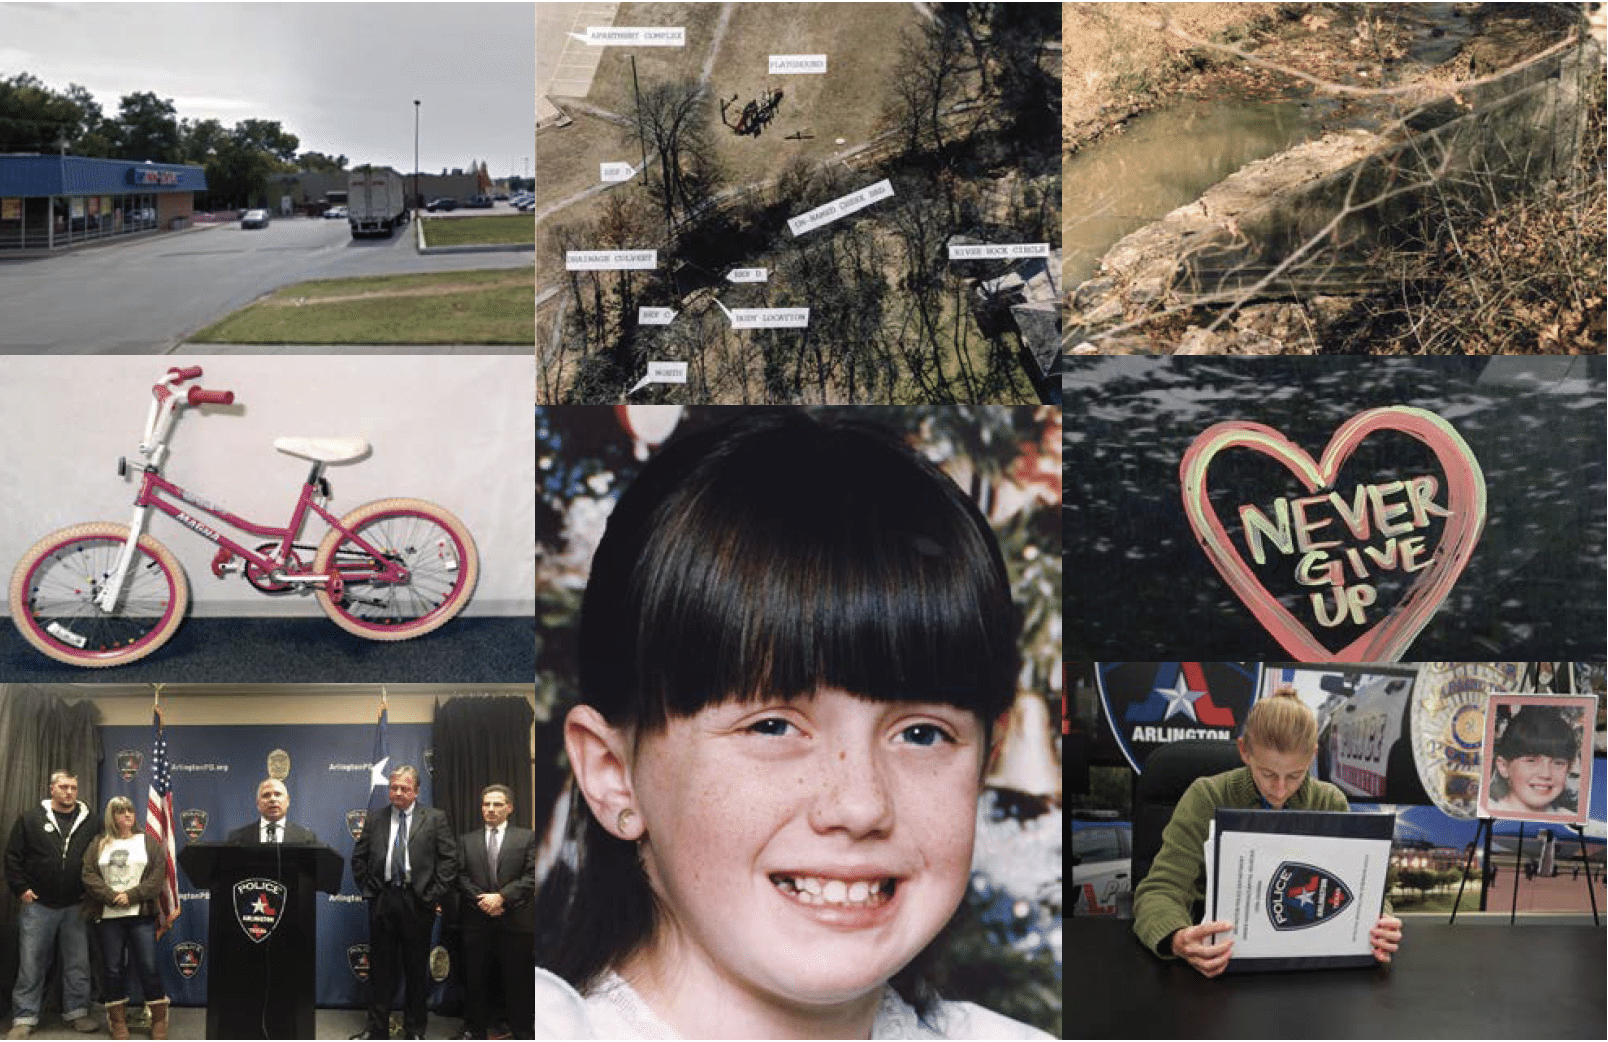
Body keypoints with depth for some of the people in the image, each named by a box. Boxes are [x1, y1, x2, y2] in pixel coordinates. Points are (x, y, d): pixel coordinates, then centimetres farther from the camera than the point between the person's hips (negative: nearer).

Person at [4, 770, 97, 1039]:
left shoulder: (89, 823, 6)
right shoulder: (30, 818, 1)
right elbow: (13, 856, 3)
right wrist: (20, 888, -5)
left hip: (76, 906, 2)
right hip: (37, 904, -2)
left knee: (78, 963, 7)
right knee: (31, 964, 1)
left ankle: (77, 1011, 18)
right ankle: (24, 1018, 8)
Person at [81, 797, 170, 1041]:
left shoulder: (149, 842, 10)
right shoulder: (99, 845, 12)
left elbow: (158, 875, -1)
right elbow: (89, 875, 1)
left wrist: (131, 896, -12)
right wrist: (112, 897, -13)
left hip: (141, 914, -1)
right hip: (108, 916, 1)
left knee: (149, 966, -5)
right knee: (112, 968, 3)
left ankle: (159, 1019, 3)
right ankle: (118, 1020, 11)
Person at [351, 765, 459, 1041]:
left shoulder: (434, 819, 2)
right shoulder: (374, 819, 9)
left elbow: (450, 859, -1)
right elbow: (358, 859, 14)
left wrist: (432, 894, -6)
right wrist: (368, 890, 5)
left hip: (417, 902, -2)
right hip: (382, 901, 2)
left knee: (417, 969, 6)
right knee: (380, 967, 7)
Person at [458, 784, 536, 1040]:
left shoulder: (527, 838, 5)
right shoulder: (466, 840, 12)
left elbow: (531, 876, -5)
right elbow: (461, 877, 4)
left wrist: (501, 897, -15)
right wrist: (482, 900, -11)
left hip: (516, 920, -2)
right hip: (477, 920, 2)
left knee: (518, 980, 1)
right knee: (477, 979, 7)